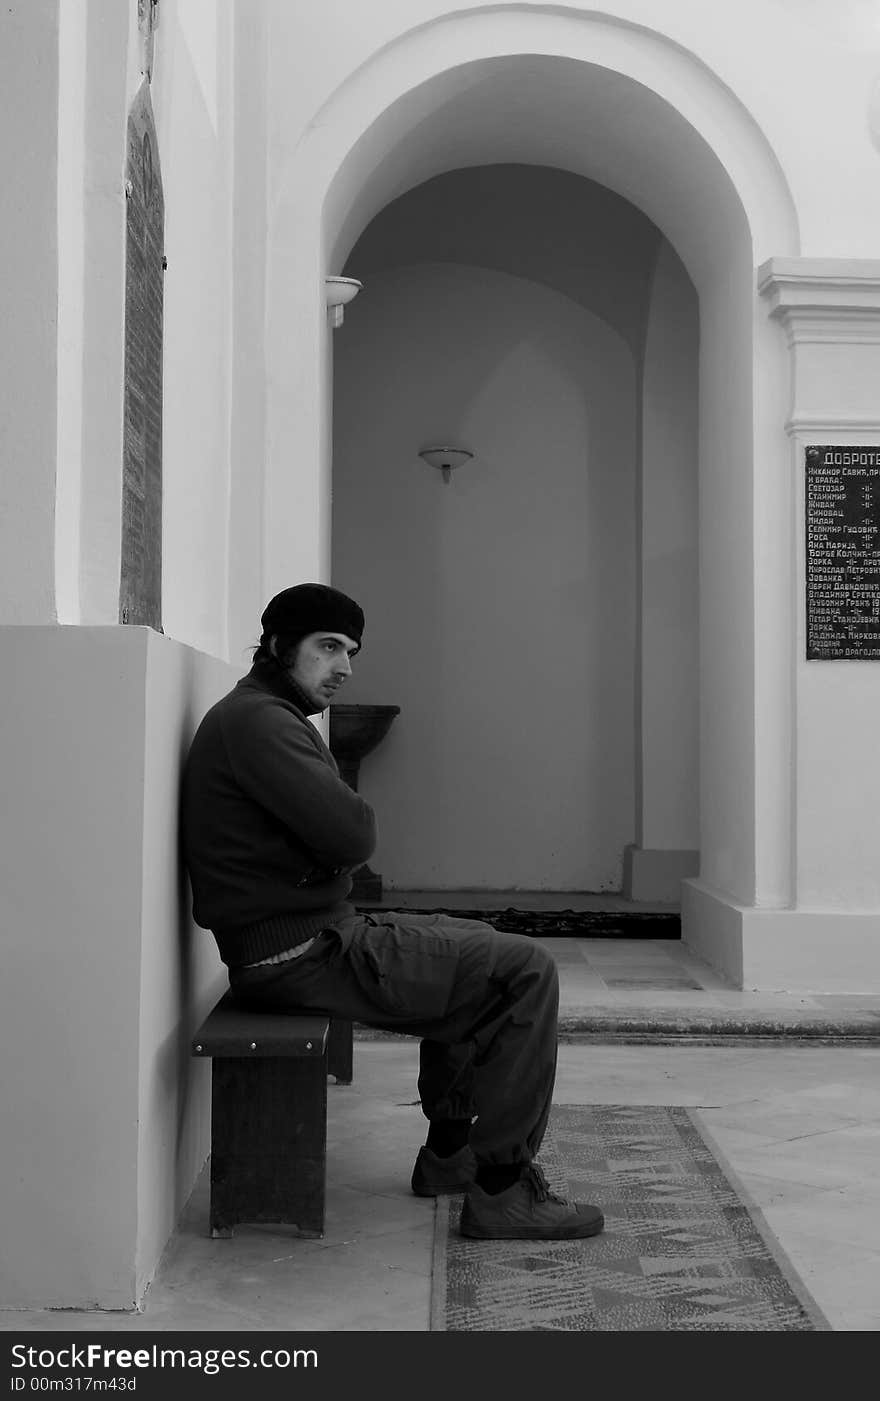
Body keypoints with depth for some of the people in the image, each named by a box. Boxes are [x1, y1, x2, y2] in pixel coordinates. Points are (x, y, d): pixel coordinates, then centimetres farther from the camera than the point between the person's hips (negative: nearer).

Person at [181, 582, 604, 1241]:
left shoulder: (263, 715, 19)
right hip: (301, 954, -11)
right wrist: (359, 817, -2)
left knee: (481, 945, 28)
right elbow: (351, 836, -24)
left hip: (319, 931, 11)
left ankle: (448, 1152, 30)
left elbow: (337, 834, 19)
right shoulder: (255, 719, -16)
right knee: (526, 970, -11)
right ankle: (502, 1190, -5)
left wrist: (344, 817, -2)